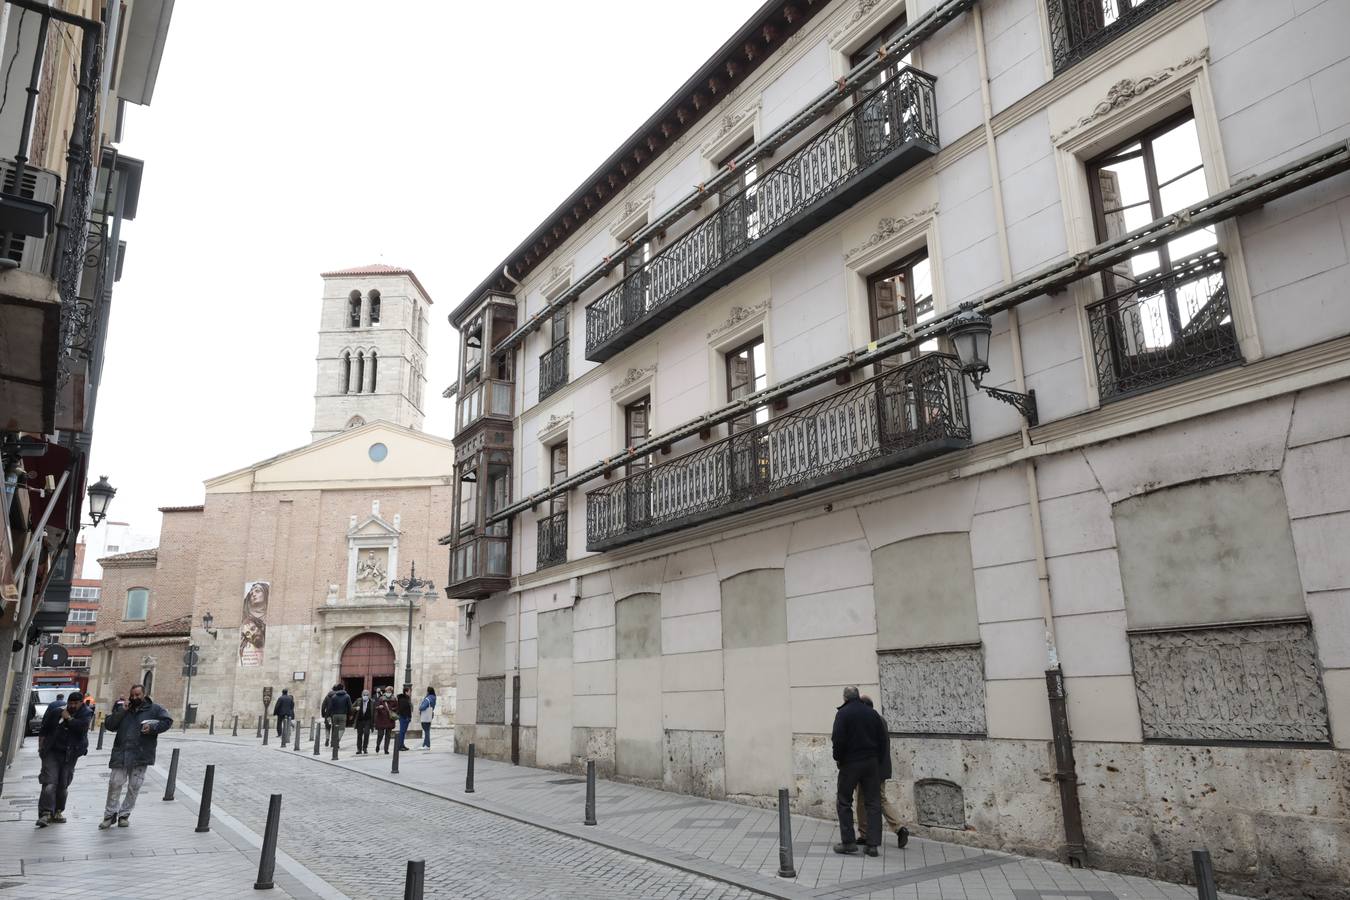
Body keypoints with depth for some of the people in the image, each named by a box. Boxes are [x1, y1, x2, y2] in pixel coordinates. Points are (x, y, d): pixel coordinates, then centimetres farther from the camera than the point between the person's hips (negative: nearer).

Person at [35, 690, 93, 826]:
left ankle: (57, 812, 19)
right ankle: (45, 814, -13)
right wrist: (41, 746, 6)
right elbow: (43, 729, 12)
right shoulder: (56, 710, 1)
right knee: (50, 782, -12)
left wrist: (68, 718, -14)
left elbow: (82, 726, -22)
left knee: (63, 785, 5)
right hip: (51, 752, 0)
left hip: (69, 755, 0)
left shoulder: (86, 713, -3)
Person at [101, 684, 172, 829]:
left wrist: (152, 727, -15)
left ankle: (124, 814, 18)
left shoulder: (154, 709, 2)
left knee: (134, 786, 4)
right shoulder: (122, 708, 10)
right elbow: (108, 725, 4)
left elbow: (167, 721, 0)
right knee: (115, 783, 2)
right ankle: (110, 814, 17)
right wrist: (121, 712, -8)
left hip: (141, 755, -2)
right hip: (121, 753, 2)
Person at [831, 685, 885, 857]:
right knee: (873, 803, 8)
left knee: (844, 802, 7)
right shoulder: (872, 713, 6)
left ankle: (848, 841, 4)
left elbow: (838, 739, -16)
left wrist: (838, 758, -1)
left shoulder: (843, 713, -9)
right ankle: (873, 844, 5)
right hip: (872, 763, 4)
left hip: (850, 763, -4)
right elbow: (882, 739, 7)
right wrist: (877, 759, 13)